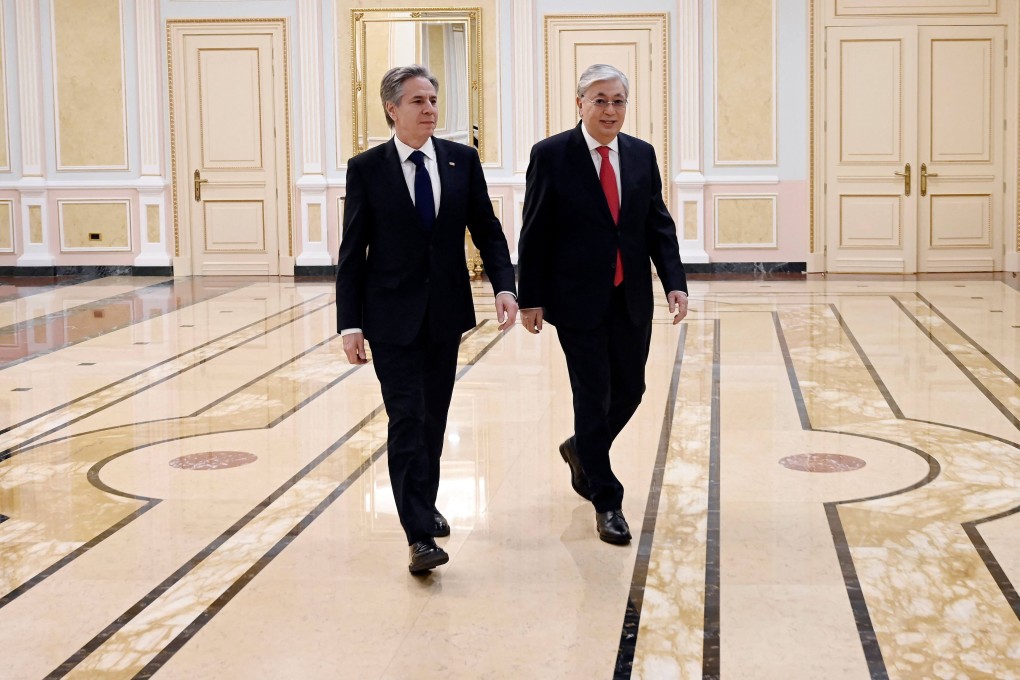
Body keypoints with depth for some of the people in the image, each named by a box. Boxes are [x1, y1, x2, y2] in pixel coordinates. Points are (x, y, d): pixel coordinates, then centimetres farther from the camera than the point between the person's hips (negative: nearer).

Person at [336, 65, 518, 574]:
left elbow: (487, 229, 5)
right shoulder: (366, 169, -4)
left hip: (446, 312, 4)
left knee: (434, 418, 14)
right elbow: (352, 251, -4)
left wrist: (504, 285, -11)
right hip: (392, 316, -3)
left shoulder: (462, 160, 3)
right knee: (407, 420, -9)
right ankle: (420, 536, -11)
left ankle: (424, 505, 34)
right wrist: (350, 323, -9)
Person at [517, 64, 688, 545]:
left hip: (632, 299, 5)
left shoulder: (642, 155, 6)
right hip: (578, 300, -4)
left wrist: (675, 283, -5)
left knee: (629, 390, 12)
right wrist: (530, 299, -8)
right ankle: (606, 502, 12)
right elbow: (535, 234, -6)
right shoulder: (551, 155, -7)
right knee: (593, 397, 0)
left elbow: (659, 225, 7)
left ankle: (582, 450, 41)